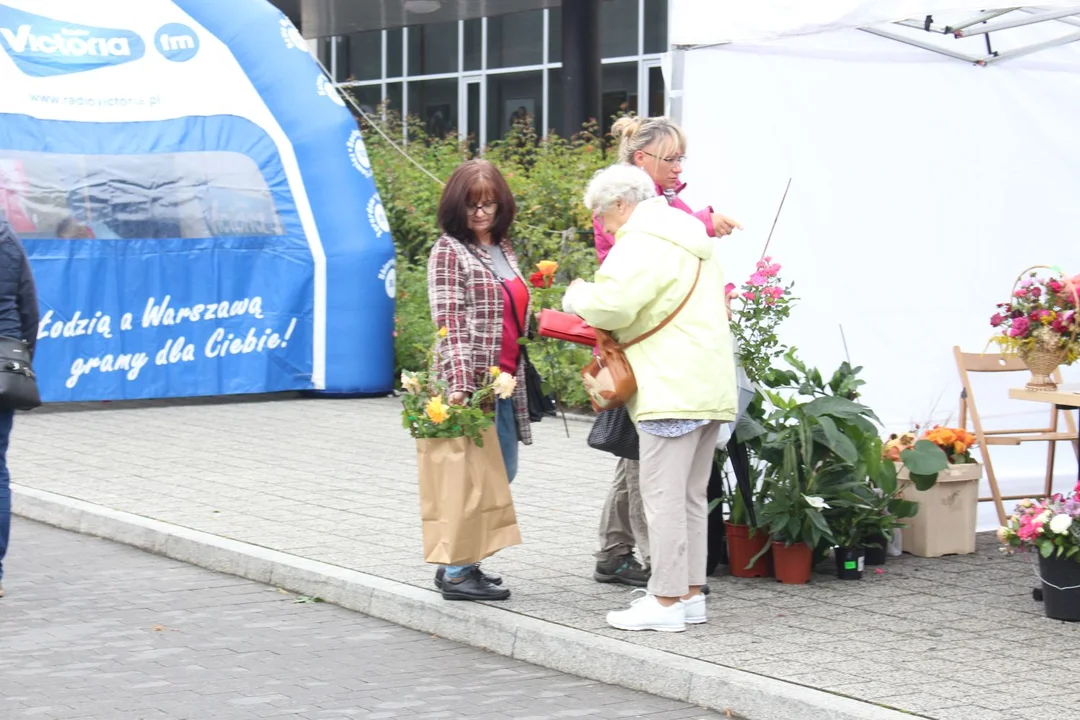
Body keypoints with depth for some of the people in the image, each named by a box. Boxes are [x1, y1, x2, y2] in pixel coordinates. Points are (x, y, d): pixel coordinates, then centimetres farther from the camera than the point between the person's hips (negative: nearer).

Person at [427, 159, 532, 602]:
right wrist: (458, 383, -25)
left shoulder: (504, 250, 16)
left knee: (503, 470, 13)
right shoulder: (450, 251, -7)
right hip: (472, 380, -9)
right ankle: (458, 572, 2)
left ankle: (462, 562, 22)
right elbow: (448, 322, -15)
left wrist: (518, 377, 20)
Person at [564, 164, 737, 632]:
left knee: (662, 495, -7)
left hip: (672, 390, -10)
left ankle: (666, 601, -5)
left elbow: (610, 305, -23)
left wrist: (578, 296, 0)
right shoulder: (690, 238, 21)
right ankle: (690, 593, 18)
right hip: (709, 386, 10)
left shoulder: (643, 243, -11)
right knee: (691, 495, 14)